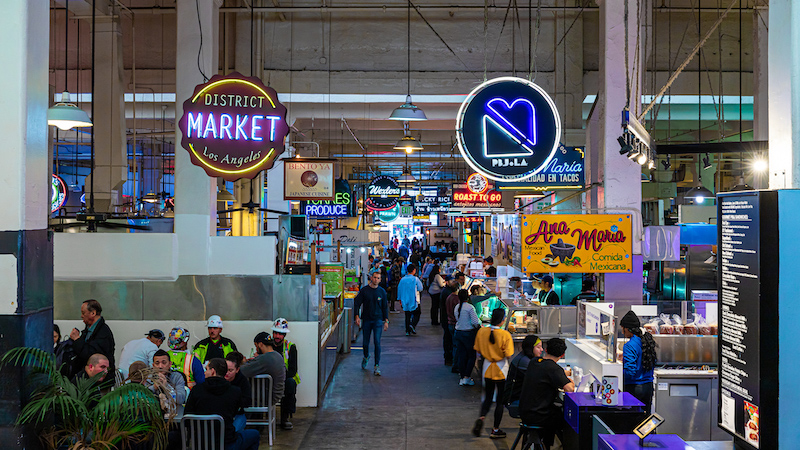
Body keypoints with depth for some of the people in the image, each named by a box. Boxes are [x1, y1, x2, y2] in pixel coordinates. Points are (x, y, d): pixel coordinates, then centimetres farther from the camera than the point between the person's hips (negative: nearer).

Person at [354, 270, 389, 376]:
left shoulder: (382, 291, 3)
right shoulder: (364, 290, -1)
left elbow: (385, 307, 9)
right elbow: (357, 303, 2)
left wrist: (386, 321, 5)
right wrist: (357, 316, -9)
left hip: (378, 320, -1)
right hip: (366, 319, 1)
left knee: (377, 342, -10)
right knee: (366, 342, 10)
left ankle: (377, 366, -6)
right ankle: (366, 357, 41)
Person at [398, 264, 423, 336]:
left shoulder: (402, 279, 3)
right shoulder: (415, 279, -10)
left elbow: (399, 289, 9)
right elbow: (420, 289, -4)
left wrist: (400, 300, 19)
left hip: (405, 301, 4)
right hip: (414, 300, -4)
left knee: (407, 316, 11)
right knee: (416, 314, 8)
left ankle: (407, 331, 9)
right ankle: (413, 325, -16)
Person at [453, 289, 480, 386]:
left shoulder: (456, 308, 5)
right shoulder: (470, 307, -15)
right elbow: (475, 322, -18)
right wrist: (478, 326, 2)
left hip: (458, 333, 6)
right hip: (468, 334, -6)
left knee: (461, 356, 11)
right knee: (471, 356, 5)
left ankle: (462, 378, 16)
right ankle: (466, 377, -1)